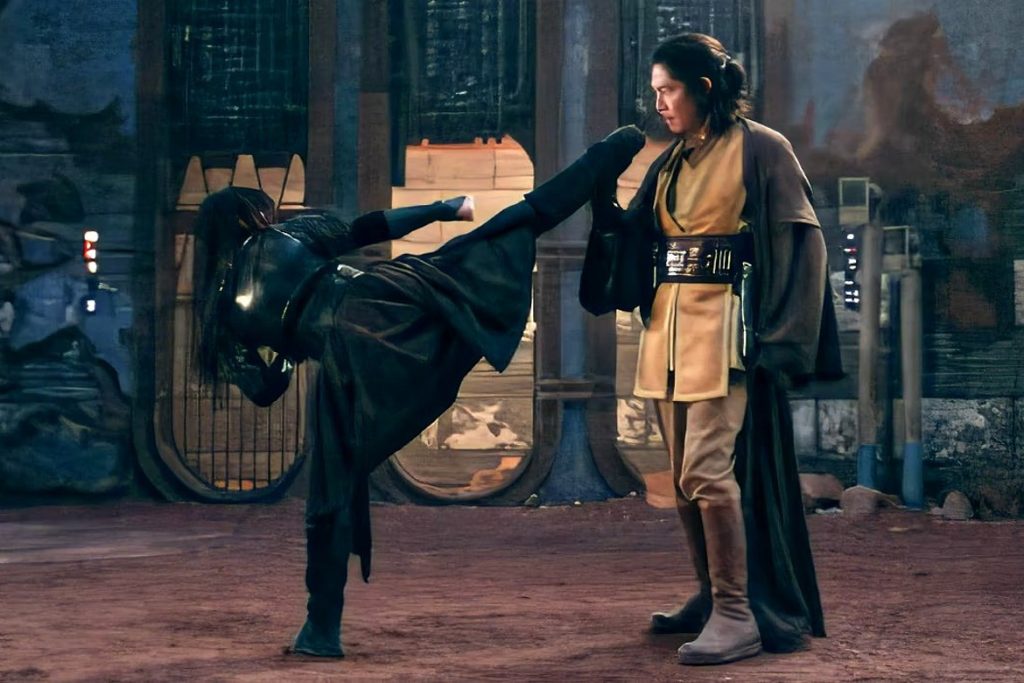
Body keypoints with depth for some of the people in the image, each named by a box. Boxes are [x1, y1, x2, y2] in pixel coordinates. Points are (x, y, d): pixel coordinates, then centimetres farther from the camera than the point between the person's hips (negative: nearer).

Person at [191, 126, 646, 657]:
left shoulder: (224, 308, 19)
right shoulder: (289, 235, 17)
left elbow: (265, 390, 19)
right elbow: (368, 229, 15)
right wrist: (442, 209, 24)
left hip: (346, 356, 0)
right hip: (383, 301, 0)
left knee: (334, 490, 10)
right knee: (520, 223, 6)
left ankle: (323, 628, 10)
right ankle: (607, 157, 4)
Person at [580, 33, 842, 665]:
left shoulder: (761, 150, -4)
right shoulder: (670, 163, 17)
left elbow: (799, 246, -8)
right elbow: (632, 243, 16)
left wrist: (783, 342, -14)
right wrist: (603, 204, -1)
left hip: (724, 328, -7)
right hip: (668, 329, 8)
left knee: (707, 470, -16)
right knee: (687, 479, 10)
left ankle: (738, 616, -12)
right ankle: (714, 597, 22)